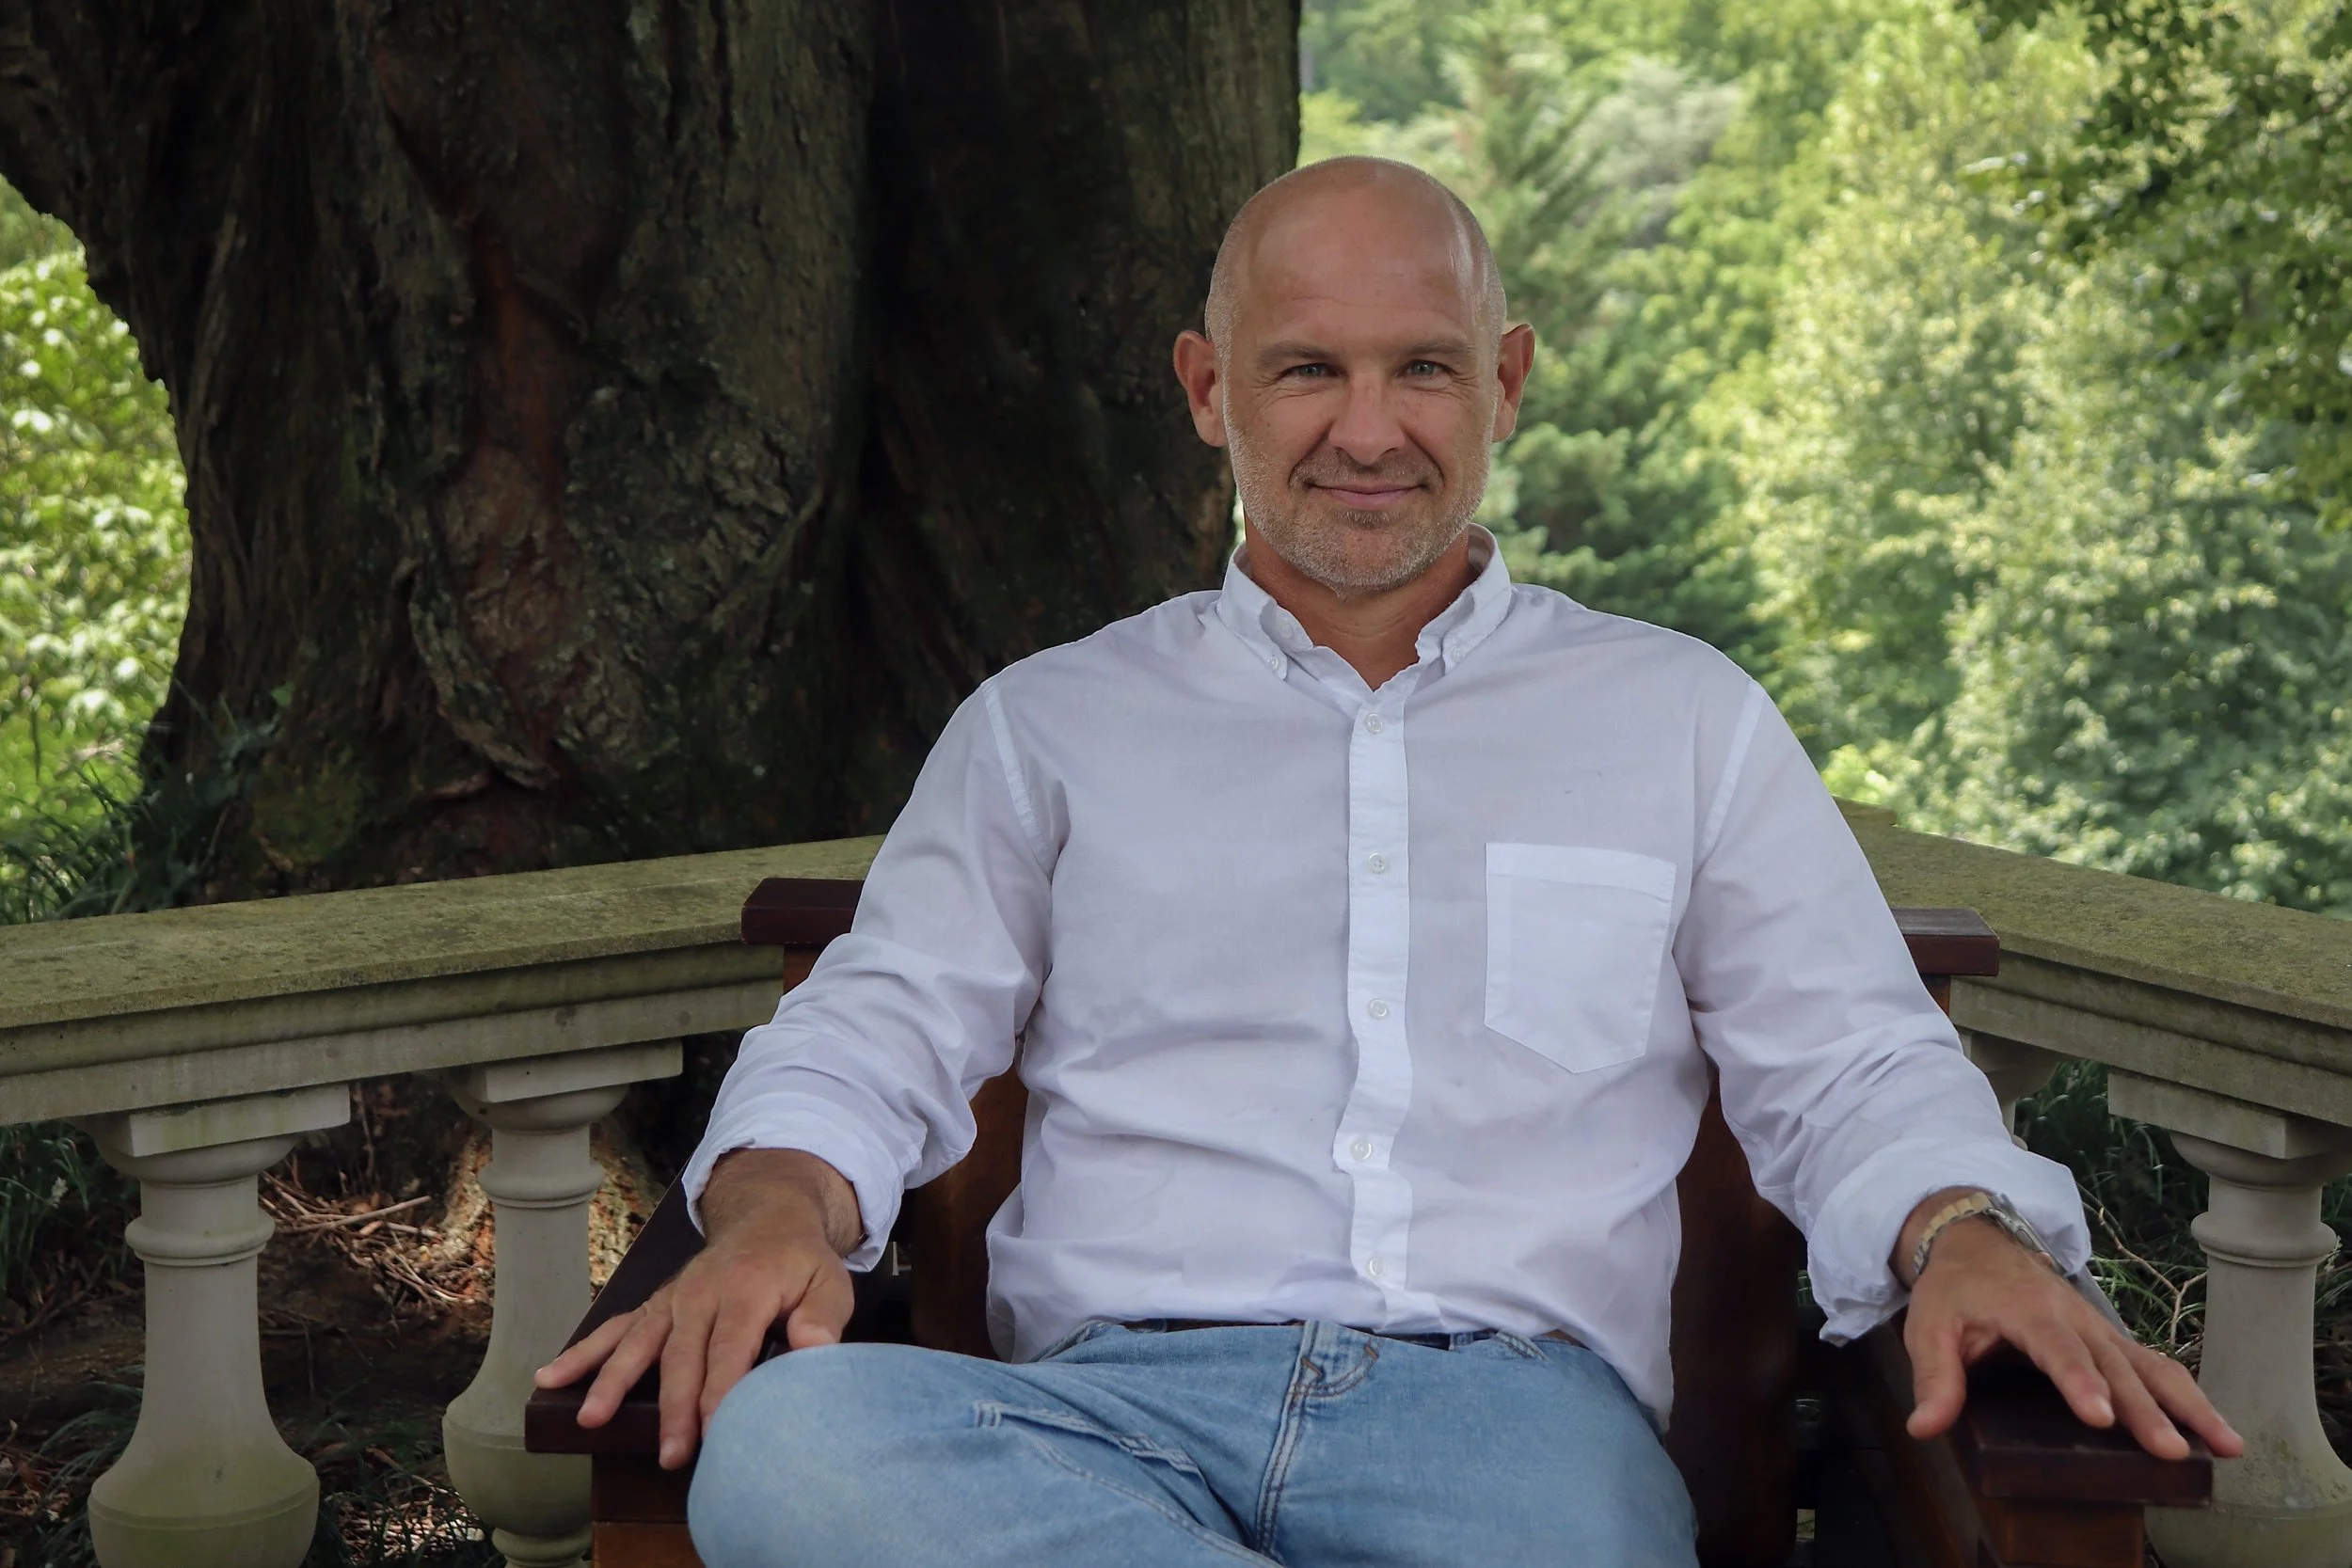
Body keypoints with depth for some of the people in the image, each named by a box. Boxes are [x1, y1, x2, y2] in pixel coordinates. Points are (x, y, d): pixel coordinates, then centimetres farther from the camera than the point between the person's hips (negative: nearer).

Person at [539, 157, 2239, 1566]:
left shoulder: (1684, 719, 21)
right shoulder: (1050, 724, 22)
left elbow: (1854, 1073, 16)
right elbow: (885, 1027, 14)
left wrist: (1967, 1234, -9)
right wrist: (780, 1209, -11)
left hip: (1512, 1396, -2)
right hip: (1121, 1396, 3)